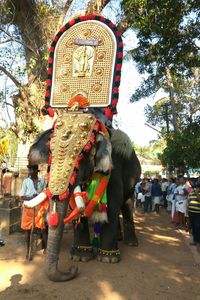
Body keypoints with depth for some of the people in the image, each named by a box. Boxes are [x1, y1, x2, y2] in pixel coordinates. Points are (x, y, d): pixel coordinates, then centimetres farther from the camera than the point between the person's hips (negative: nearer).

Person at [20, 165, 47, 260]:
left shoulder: (42, 181, 2)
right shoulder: (26, 181, -3)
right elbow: (21, 198, -2)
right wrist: (29, 198, -20)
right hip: (28, 208, -1)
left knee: (43, 229, 0)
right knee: (28, 230, 8)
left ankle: (46, 248, 16)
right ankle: (28, 251, 22)